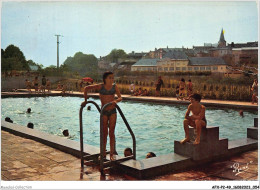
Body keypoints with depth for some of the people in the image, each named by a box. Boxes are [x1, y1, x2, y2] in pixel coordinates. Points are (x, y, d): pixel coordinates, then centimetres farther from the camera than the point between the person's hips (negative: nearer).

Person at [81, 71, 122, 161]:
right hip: (104, 112, -1)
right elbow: (86, 88, -1)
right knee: (104, 133, 6)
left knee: (111, 133, 2)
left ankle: (112, 154, 8)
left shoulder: (114, 86, -1)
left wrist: (116, 101, -23)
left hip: (113, 111, 1)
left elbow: (120, 97, -2)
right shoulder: (100, 86, -6)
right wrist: (85, 100, -2)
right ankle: (103, 153, 19)